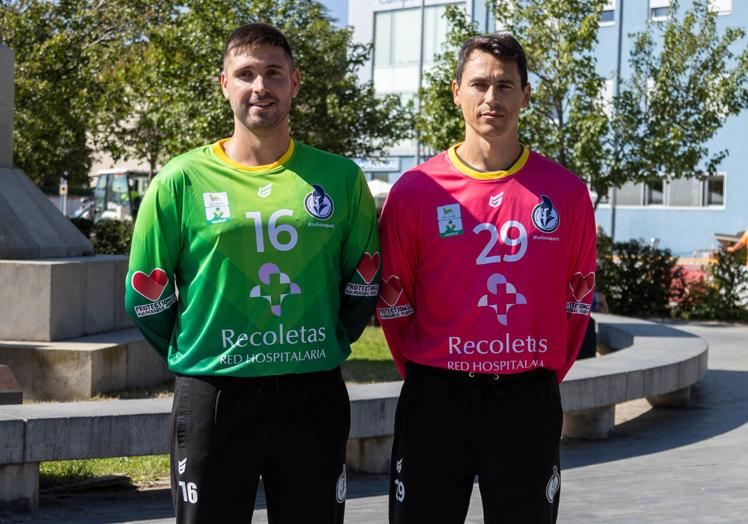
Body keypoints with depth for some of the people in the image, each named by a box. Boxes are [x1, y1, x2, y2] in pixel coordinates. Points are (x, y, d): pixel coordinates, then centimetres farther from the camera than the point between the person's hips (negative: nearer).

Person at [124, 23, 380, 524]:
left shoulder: (341, 178, 3)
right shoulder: (184, 180, -1)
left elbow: (364, 282, 12)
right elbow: (147, 296, 5)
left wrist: (326, 348, 10)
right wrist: (189, 357, 8)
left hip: (315, 398, 2)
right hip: (212, 400, -1)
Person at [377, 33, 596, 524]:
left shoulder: (565, 191, 2)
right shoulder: (416, 189, -2)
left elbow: (578, 299, 9)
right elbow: (393, 301, 5)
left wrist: (542, 381, 9)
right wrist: (428, 380, 8)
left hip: (529, 403, 1)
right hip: (434, 401, -1)